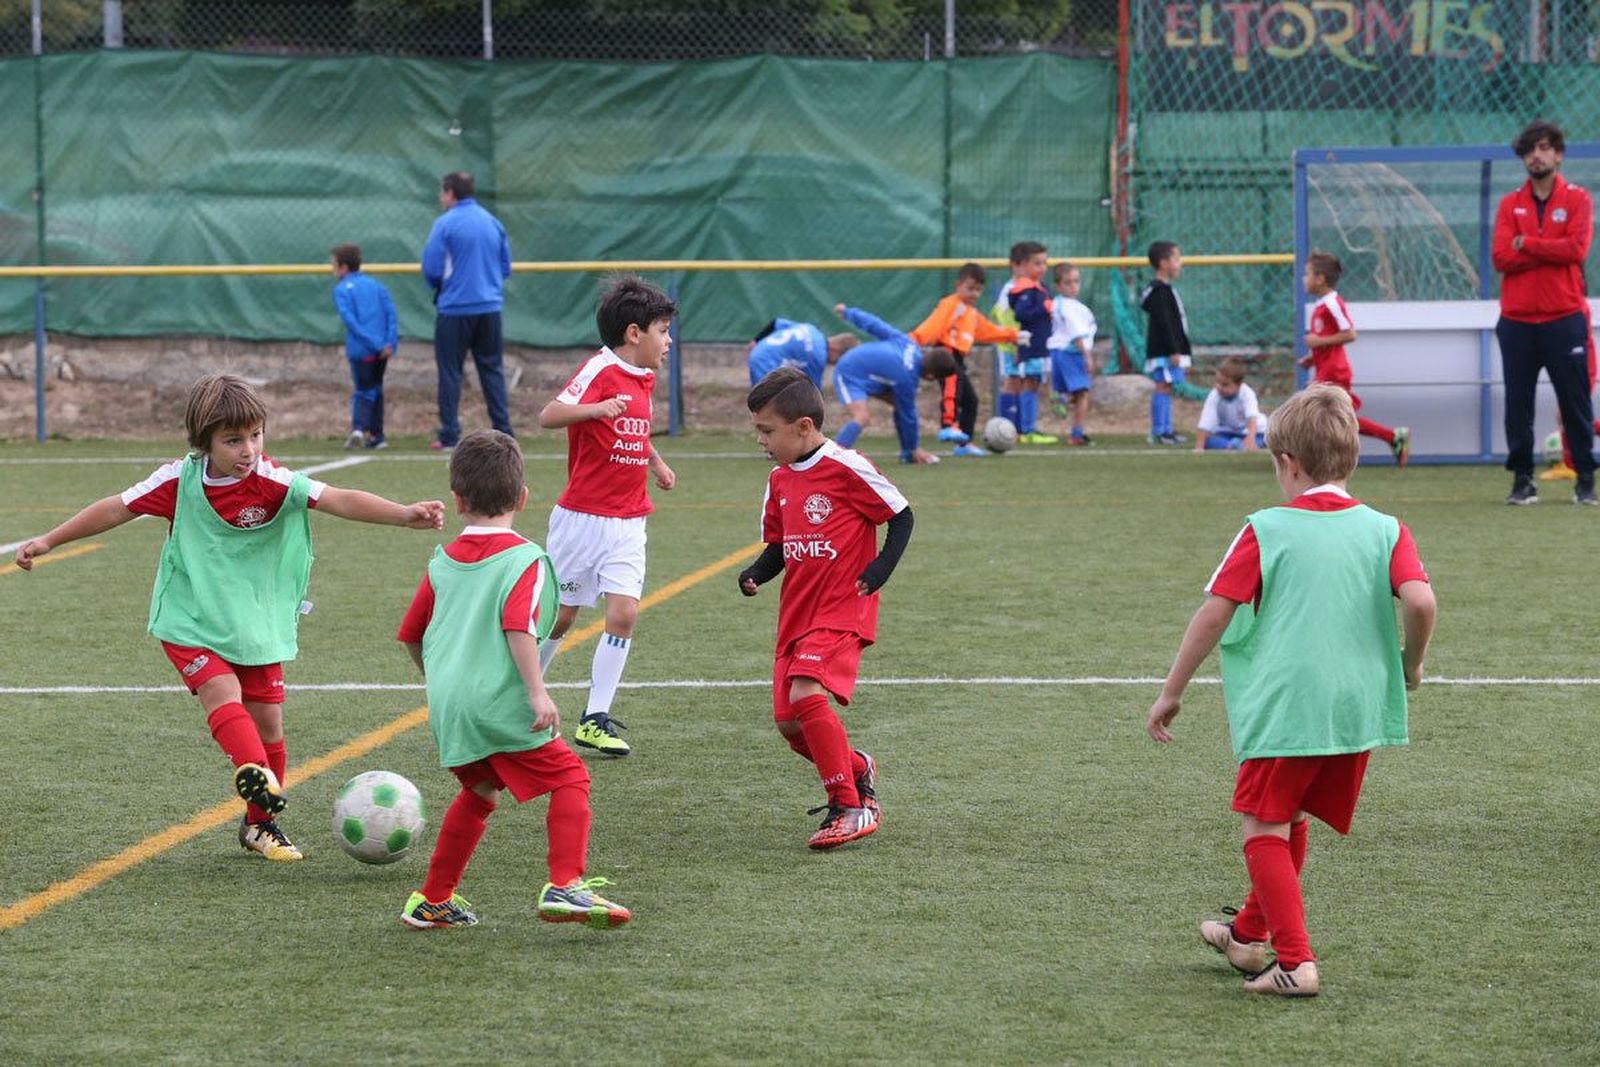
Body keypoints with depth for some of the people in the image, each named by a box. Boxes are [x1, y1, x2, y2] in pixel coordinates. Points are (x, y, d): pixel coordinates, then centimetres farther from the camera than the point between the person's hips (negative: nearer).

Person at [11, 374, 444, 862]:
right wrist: (48, 541, 4)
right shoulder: (179, 481, -13)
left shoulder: (274, 482, -17)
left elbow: (340, 500, -29)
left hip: (258, 623, 1)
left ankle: (260, 822, 21)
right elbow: (117, 509, -1)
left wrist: (404, 514, -44)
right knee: (224, 695, -26)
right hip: (190, 622, -1)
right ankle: (254, 772, -42)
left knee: (267, 719, 5)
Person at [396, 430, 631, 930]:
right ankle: (564, 885, -15)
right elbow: (518, 626, -19)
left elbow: (411, 635, 22)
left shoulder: (442, 562, 14)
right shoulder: (525, 559, -4)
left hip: (445, 708, 7)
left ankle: (433, 900, 28)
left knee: (479, 792, 25)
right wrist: (538, 692, -22)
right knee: (569, 778, 1)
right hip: (500, 707, -7)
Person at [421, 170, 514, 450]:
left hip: (454, 309, -5)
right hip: (490, 306, 5)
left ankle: (449, 434, 0)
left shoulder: (445, 224, -9)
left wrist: (439, 287, 10)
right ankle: (503, 430, 7)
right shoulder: (493, 223, 8)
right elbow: (505, 267, 12)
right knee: (492, 369, 11)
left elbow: (431, 270, -9)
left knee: (450, 371, 2)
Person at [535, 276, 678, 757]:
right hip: (582, 516, -6)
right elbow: (549, 416, -27)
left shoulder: (644, 378, 10)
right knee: (560, 616, 4)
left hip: (627, 522, 6)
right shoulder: (600, 370, -14)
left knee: (624, 612, -8)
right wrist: (597, 408, -42)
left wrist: (656, 461, 18)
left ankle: (596, 719, -1)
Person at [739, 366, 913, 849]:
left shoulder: (847, 468, -12)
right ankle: (857, 769, 33)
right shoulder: (780, 481, 10)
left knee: (806, 693, -26)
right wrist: (756, 574, -1)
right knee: (789, 722, 4)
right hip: (796, 614, 8)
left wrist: (882, 566, -17)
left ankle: (850, 809, -19)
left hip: (842, 610, -8)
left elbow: (901, 516, -4)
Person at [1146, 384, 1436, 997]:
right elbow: (1420, 601, -12)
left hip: (1284, 708, -5)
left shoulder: (1266, 531, -3)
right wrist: (1410, 665, 8)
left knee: (1266, 830, 4)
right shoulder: (1385, 531, 3)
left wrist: (1172, 692, 4)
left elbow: (1214, 614, -4)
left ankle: (1295, 964, -8)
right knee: (1290, 822, 22)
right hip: (1360, 708, 5)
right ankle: (1250, 935, 39)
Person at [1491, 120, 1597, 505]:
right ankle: (1522, 480, 8)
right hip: (1517, 322, 2)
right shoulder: (1510, 205, 10)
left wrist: (1526, 244, -6)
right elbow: (1500, 257, -3)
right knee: (1517, 404, 1)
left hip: (1564, 319, -2)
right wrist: (1553, 252, -10)